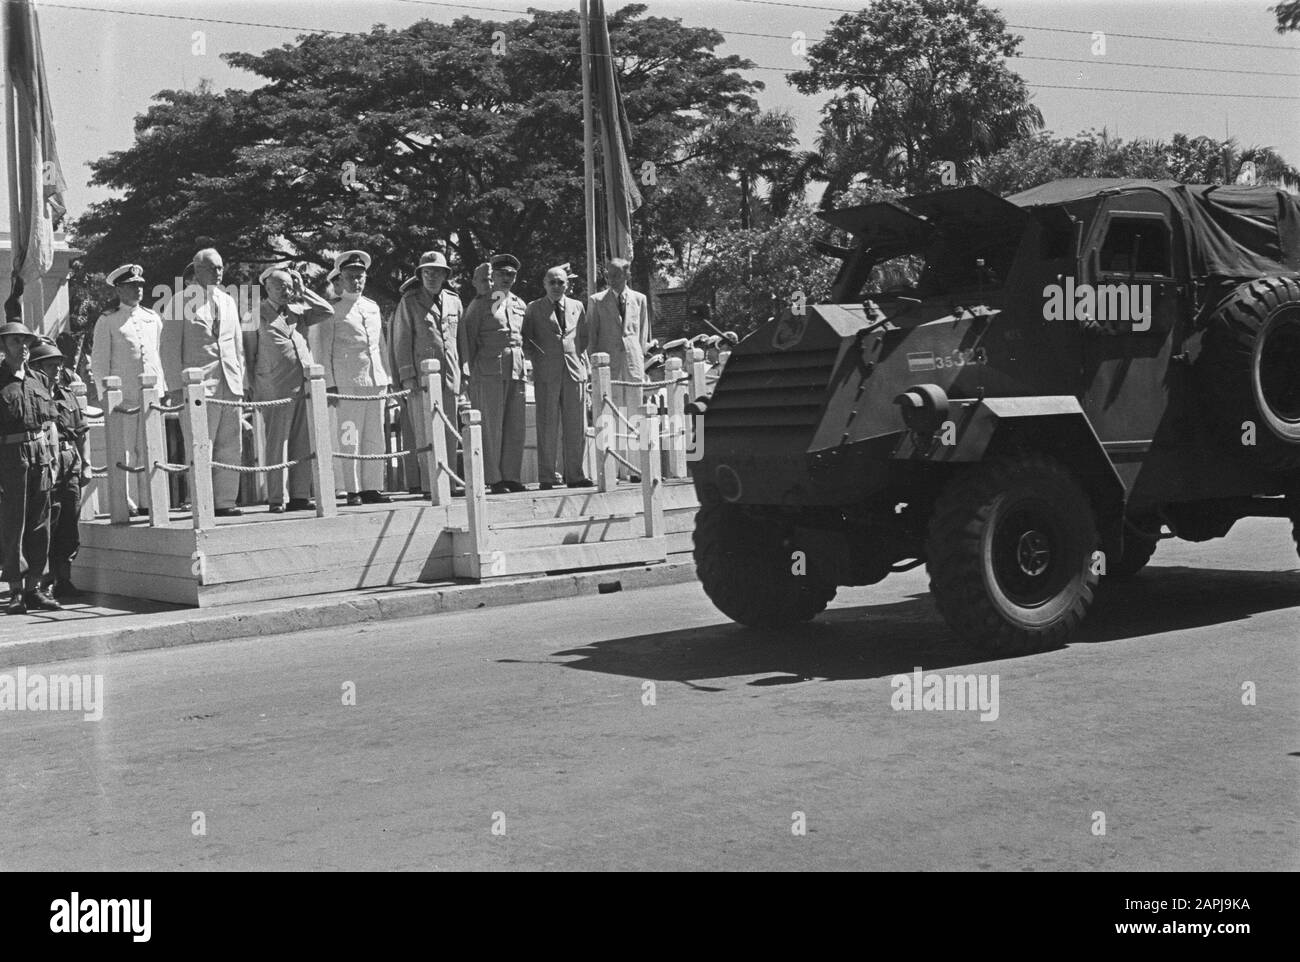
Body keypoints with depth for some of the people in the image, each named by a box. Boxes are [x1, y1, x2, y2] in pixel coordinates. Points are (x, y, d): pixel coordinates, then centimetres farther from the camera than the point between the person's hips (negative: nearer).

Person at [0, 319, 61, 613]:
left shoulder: (36, 380, 15)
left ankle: (33, 588, 12)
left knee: (40, 525, 6)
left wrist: (53, 460, 12)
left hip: (40, 454, 5)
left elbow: (51, 425, 19)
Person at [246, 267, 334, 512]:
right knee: (277, 444, -5)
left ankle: (300, 495, 10)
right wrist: (252, 389, 1)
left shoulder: (298, 311, 17)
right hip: (275, 389, -5)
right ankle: (277, 499, -1)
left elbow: (328, 311, 14)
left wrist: (303, 291, 10)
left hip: (304, 386, 5)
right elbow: (248, 352, 4)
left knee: (303, 445, 5)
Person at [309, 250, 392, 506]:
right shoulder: (331, 309, 1)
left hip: (375, 380, 5)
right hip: (346, 382, -5)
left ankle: (371, 488, 10)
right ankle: (352, 490, 0)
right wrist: (329, 383, -8)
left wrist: (386, 376, 14)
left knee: (375, 438, 4)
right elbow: (321, 349, -1)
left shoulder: (373, 307, 18)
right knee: (348, 438, -5)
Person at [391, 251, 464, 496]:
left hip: (450, 375, 4)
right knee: (426, 432, -5)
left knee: (450, 432, 4)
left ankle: (449, 481, 8)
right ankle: (429, 484, -3)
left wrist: (463, 373, 12)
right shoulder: (409, 301, 3)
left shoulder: (454, 300, 15)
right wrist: (407, 375, -7)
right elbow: (402, 340, 0)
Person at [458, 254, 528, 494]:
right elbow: (468, 339, 2)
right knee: (491, 426, -4)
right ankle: (494, 479, -2)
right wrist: (472, 371, -1)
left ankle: (511, 476, 9)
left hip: (517, 369, 5)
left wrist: (522, 364, 14)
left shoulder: (520, 305, 17)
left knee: (516, 427, 3)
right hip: (490, 372, -5)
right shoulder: (479, 305, 2)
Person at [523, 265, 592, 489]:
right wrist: (537, 359, -6)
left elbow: (584, 338, 17)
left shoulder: (577, 307, 15)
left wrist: (584, 363, 9)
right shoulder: (534, 309, 8)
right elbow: (526, 340, 9)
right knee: (547, 426, -3)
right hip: (546, 374, -3)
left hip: (575, 370, 3)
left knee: (577, 427, 1)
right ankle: (546, 477, 0)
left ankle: (574, 475, 8)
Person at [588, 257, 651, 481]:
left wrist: (641, 358, 8)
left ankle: (635, 468, 1)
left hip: (633, 362, 2)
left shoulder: (639, 299, 13)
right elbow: (591, 335, 7)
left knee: (635, 415, -1)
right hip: (607, 362, -2)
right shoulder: (596, 301, 8)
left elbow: (643, 333, 16)